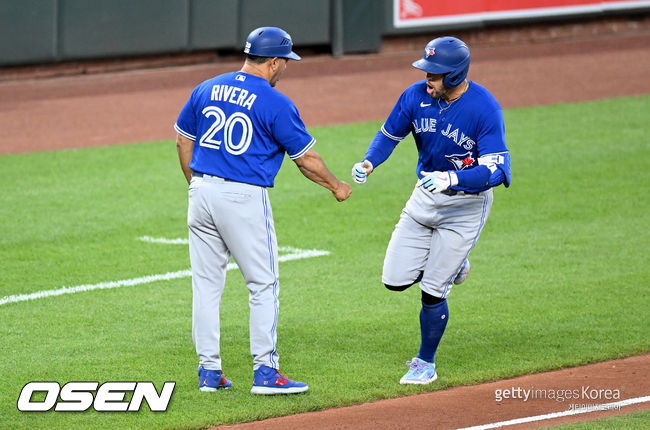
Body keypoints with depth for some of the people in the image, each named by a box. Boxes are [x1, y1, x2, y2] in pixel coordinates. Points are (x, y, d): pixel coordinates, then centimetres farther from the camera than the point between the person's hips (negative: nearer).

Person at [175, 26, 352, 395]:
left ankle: (209, 371, 13)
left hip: (202, 194, 6)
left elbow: (183, 140, 16)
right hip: (245, 198, -6)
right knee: (263, 285, 3)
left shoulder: (206, 90, 9)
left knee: (206, 284, 10)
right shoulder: (275, 104, -8)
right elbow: (306, 158, -2)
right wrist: (337, 186, 14)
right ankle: (265, 371, 1)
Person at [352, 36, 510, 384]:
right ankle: (451, 264, 32)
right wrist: (369, 163, -16)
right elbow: (389, 134, 5)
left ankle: (426, 364, 18)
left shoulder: (485, 108, -25)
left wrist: (452, 179, -44)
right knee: (395, 281, 2)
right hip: (426, 196, 5)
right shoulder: (416, 96, -10)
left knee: (432, 291, -5)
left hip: (466, 203, -5)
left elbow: (496, 170, -29)